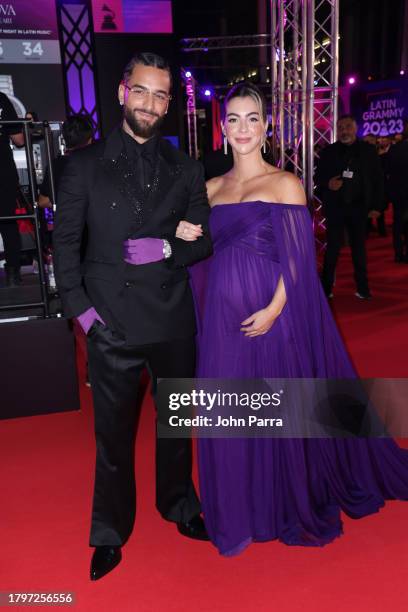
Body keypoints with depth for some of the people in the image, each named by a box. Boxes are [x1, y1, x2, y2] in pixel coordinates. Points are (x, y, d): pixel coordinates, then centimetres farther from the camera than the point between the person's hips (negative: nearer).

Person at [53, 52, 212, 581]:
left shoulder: (185, 169, 7)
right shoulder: (85, 165, 1)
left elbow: (204, 240, 6)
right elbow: (65, 241, 1)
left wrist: (166, 249, -14)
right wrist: (78, 306, -9)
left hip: (174, 322, 2)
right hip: (111, 323, -2)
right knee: (113, 433, 10)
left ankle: (180, 507, 43)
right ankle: (110, 533, 32)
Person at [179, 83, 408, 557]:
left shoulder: (285, 184, -2)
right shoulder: (210, 189, 11)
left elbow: (296, 260, -8)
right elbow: (204, 258, 14)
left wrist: (274, 310, -19)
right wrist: (187, 238, -6)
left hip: (273, 315, -4)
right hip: (223, 316, 4)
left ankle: (290, 506, 35)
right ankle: (241, 511, 34)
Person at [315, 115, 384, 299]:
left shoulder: (368, 150, 4)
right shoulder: (328, 151, 5)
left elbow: (377, 179, 5)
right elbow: (318, 177, 8)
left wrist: (376, 206, -1)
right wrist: (328, 183, -15)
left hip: (359, 207, 1)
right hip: (335, 207, 0)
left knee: (359, 248, 8)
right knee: (332, 248, 2)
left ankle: (362, 288, 16)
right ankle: (326, 288, 9)